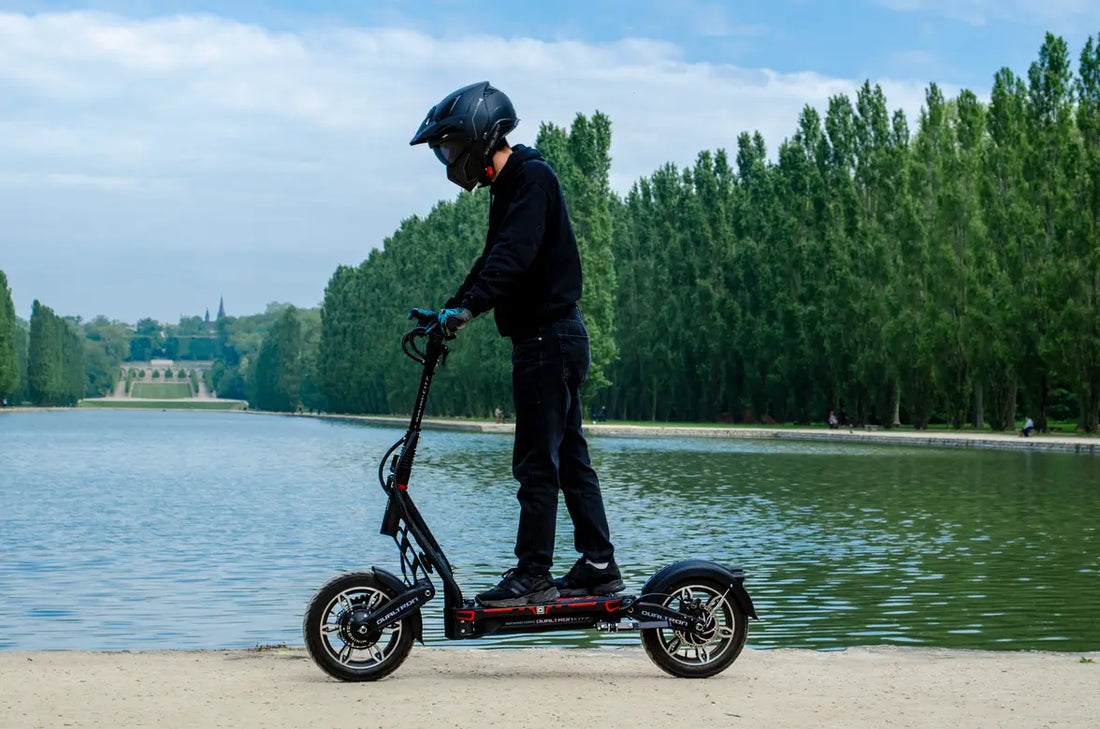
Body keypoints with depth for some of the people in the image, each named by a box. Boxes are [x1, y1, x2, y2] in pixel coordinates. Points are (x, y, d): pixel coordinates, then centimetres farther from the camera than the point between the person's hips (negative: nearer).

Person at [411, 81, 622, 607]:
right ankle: (599, 566, 16)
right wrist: (449, 310, 14)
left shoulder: (531, 178, -13)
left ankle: (533, 575, -3)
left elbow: (514, 256, -27)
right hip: (550, 337, 10)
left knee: (537, 461, -7)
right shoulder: (510, 184, 18)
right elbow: (495, 258, 22)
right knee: (568, 455, 12)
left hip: (549, 336, -10)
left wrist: (468, 307, -35)